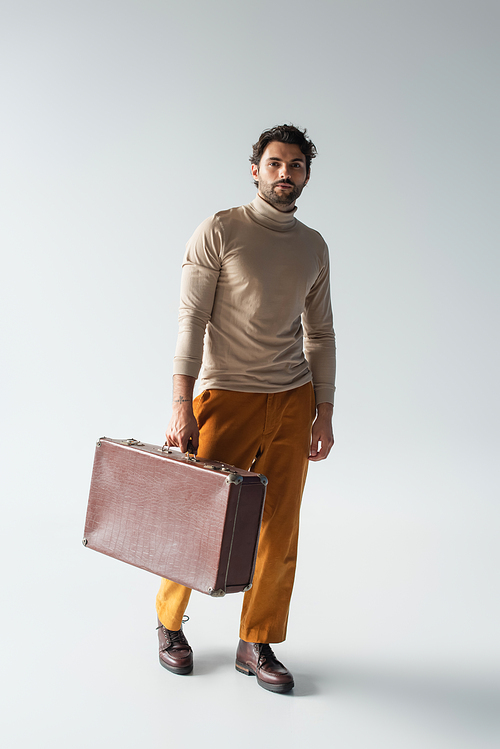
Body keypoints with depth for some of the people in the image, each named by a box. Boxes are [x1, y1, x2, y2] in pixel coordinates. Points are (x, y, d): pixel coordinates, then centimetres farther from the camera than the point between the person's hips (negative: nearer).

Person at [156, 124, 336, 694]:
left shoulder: (314, 246, 12)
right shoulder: (219, 231, -3)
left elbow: (320, 333, 15)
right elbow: (191, 319, -8)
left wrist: (324, 411, 8)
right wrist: (182, 404, -16)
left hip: (293, 400, 4)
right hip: (227, 397, -4)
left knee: (279, 529, 3)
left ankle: (257, 644, 18)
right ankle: (169, 623, 26)